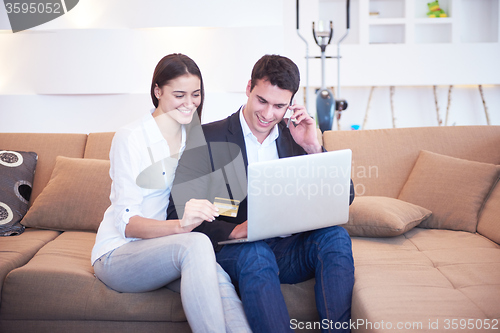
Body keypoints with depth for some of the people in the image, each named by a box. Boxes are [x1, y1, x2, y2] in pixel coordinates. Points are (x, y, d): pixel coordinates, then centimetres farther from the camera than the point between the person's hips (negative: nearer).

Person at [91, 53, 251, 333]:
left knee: (216, 277, -31)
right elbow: (127, 223, -18)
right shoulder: (131, 138, -11)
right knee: (196, 244, -35)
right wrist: (181, 225, -36)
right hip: (118, 255, -5)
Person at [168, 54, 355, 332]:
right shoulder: (208, 139, 0)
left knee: (335, 236, -24)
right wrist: (233, 231, -25)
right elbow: (180, 214, -8)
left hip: (289, 251, 4)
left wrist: (313, 148, -5)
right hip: (232, 250, -3)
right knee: (255, 254, -36)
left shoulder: (295, 137, 12)